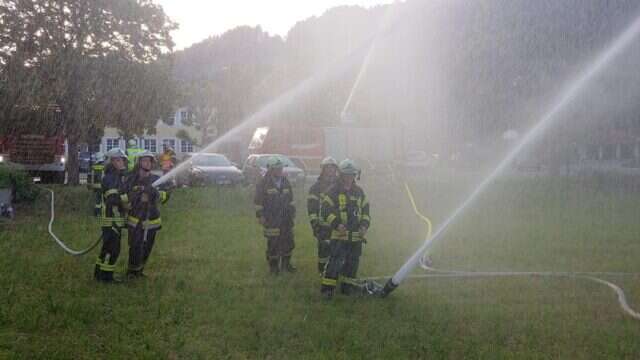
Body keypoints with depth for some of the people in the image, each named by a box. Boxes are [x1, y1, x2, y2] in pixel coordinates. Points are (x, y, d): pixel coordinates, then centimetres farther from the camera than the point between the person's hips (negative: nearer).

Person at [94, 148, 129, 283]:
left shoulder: (118, 177, 18)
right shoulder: (110, 178, -15)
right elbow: (113, 199, -26)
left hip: (115, 219, 10)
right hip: (112, 220, -10)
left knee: (108, 247, 16)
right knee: (112, 248, -7)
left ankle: (99, 272, 24)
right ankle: (106, 275, -2)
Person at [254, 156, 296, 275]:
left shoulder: (285, 182, 11)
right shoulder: (263, 183, -8)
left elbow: (290, 198, 22)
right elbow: (258, 201, -8)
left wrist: (292, 211, 19)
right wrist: (260, 216, -11)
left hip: (286, 217, 6)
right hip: (271, 219, -6)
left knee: (288, 241, 9)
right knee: (273, 243, -2)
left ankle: (286, 264, 25)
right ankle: (273, 266, 11)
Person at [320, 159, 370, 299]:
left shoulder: (359, 192, 12)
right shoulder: (334, 191, -3)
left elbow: (365, 210, 17)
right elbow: (325, 210, -8)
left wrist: (364, 225, 1)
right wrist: (337, 224, -20)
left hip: (356, 235, 5)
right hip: (339, 234, -5)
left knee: (352, 261, 12)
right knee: (335, 260, -12)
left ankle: (347, 285, 25)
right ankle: (327, 287, -8)